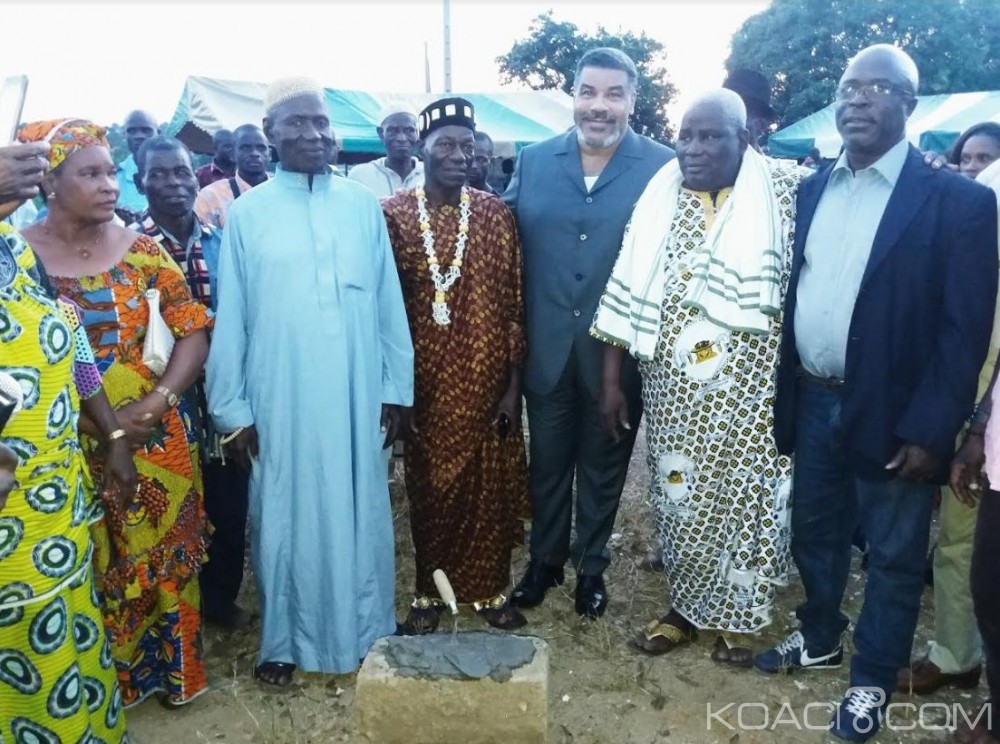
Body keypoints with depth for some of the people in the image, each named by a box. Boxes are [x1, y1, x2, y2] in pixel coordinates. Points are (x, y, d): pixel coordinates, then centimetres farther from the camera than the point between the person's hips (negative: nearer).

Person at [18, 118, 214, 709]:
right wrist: (92, 419, -13)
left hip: (155, 436, 1)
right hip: (65, 445, -1)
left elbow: (195, 332, -3)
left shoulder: (142, 250, 0)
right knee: (86, 569, 11)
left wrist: (156, 403, -16)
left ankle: (171, 668, 33)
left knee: (162, 556, 13)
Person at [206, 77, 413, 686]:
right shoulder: (248, 212, 0)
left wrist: (396, 388, 4)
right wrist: (231, 408, -1)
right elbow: (230, 317, 1)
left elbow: (390, 303, 5)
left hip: (357, 395, 1)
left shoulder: (363, 205, 3)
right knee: (285, 517, 10)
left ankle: (367, 630, 31)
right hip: (280, 399, -1)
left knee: (361, 512, 12)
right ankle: (285, 640, 28)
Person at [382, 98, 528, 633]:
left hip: (485, 379, 1)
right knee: (428, 489, 11)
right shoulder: (392, 214, -3)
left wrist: (513, 384, -2)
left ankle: (490, 590, 28)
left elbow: (514, 303, 1)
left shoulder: (496, 214, 0)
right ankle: (428, 592, 29)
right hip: (424, 383, -1)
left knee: (491, 488, 9)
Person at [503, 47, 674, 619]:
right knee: (547, 462, 16)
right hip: (547, 349, 2)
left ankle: (592, 567, 35)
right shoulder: (534, 161, 4)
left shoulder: (663, 167, -6)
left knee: (604, 465, 15)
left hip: (618, 351, -2)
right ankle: (544, 560, 37)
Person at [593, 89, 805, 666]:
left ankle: (739, 615, 30)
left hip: (752, 388, -2)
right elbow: (628, 294, 3)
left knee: (748, 499, 9)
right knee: (680, 497, 12)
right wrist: (612, 380, 2)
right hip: (674, 385, 2)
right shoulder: (659, 197, 2)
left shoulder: (786, 191, -5)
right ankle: (688, 605, 33)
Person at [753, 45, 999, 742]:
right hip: (813, 401, 5)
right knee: (814, 533, 20)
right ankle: (820, 638, 43)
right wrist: (781, 392, 4)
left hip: (892, 413, -4)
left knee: (894, 554, 12)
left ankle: (874, 677, 32)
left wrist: (930, 430, -17)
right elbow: (791, 294, 7)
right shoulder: (812, 189, 6)